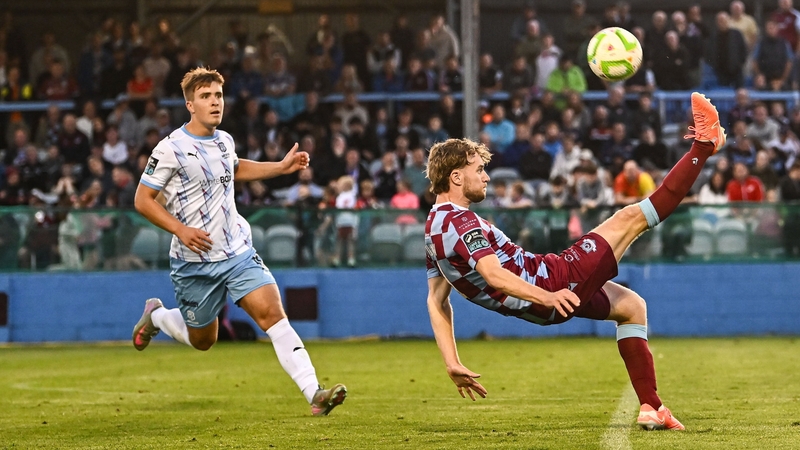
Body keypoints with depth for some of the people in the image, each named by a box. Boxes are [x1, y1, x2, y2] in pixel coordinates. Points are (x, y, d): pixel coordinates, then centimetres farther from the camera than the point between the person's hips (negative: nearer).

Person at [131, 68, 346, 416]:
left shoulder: (224, 141, 7)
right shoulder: (171, 149, -13)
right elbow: (142, 200, -10)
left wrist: (282, 167, 22)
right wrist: (181, 230, -21)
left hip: (238, 253, 4)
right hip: (195, 262, -4)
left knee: (272, 313, -14)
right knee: (202, 341, 12)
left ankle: (314, 394, -21)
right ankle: (155, 316, 44)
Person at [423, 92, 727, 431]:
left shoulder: (435, 227, 9)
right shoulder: (461, 221, -19)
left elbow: (436, 302, 11)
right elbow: (492, 274, -32)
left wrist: (453, 364, 11)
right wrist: (546, 297, -37)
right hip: (555, 282, -10)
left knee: (631, 306, 27)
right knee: (631, 218, -5)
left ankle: (650, 407, 18)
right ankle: (704, 144, 4)